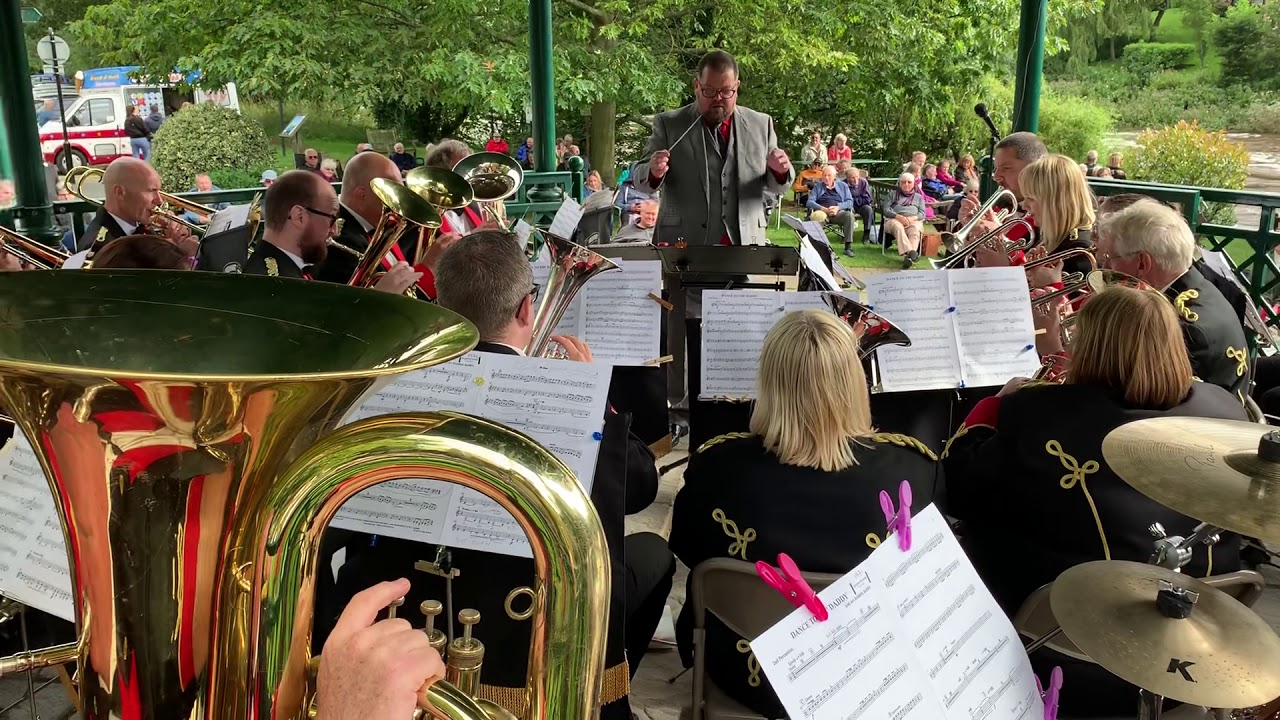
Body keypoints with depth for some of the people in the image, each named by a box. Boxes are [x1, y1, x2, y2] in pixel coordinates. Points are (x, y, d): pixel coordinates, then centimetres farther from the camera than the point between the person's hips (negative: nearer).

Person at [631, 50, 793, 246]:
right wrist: (653, 172, -21)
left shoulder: (761, 124, 10)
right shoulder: (669, 124, 3)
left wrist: (780, 171, -9)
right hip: (683, 249, -2)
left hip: (744, 247, 2)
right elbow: (639, 179, 3)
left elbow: (774, 185, 15)